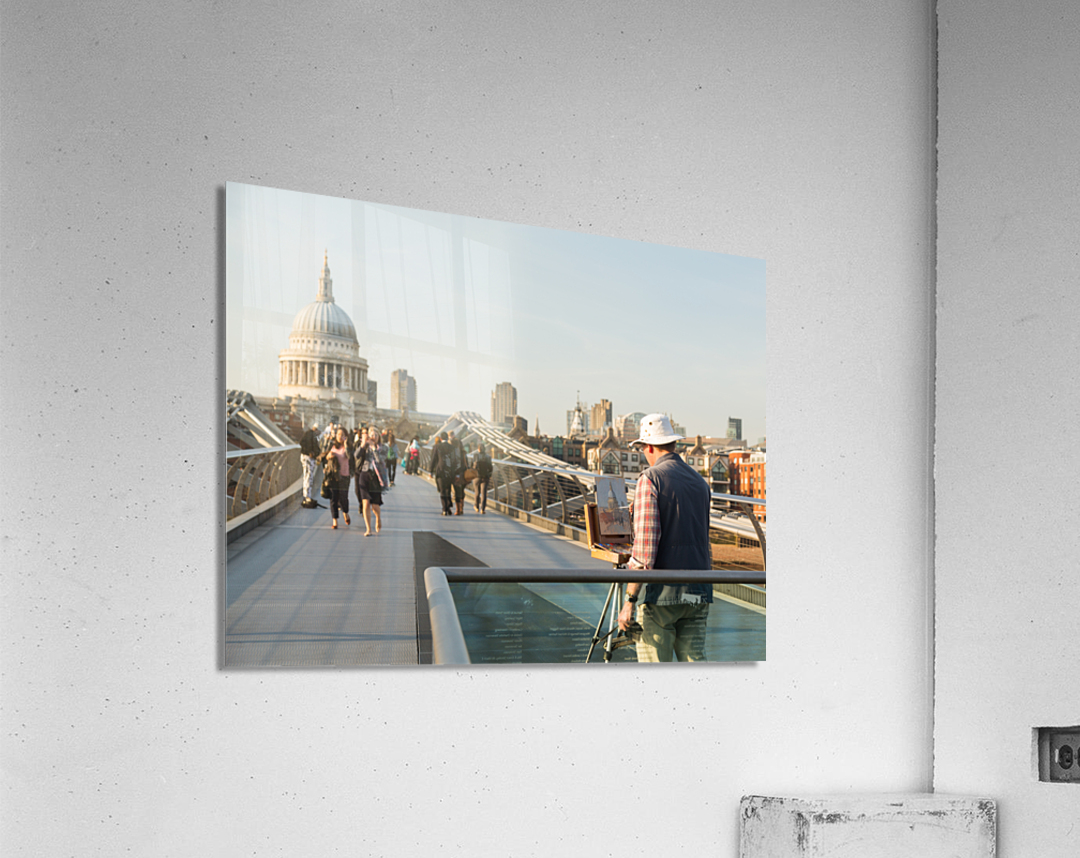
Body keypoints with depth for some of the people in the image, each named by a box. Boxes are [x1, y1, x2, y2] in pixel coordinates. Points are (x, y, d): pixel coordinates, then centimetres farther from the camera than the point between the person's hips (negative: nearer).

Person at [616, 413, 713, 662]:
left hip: (663, 593, -6)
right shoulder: (700, 481, 13)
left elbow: (645, 545, -15)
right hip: (698, 594, 6)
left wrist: (630, 600, -13)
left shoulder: (651, 478, -9)